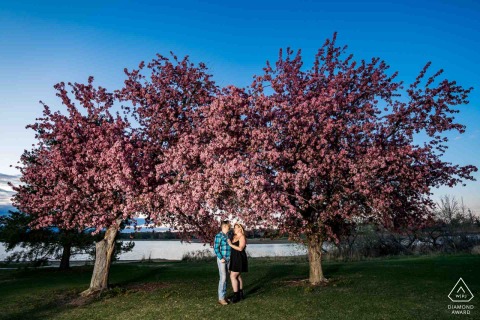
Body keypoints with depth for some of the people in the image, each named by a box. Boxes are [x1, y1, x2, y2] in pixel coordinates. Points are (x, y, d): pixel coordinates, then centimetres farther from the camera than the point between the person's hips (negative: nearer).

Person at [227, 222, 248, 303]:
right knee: (238, 276, 15)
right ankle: (241, 294, 25)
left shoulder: (242, 237, -14)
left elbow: (240, 248, -22)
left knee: (233, 276, -8)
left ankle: (236, 296, -1)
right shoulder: (234, 237, 10)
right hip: (234, 259, 9)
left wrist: (231, 244, -22)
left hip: (239, 259, -9)